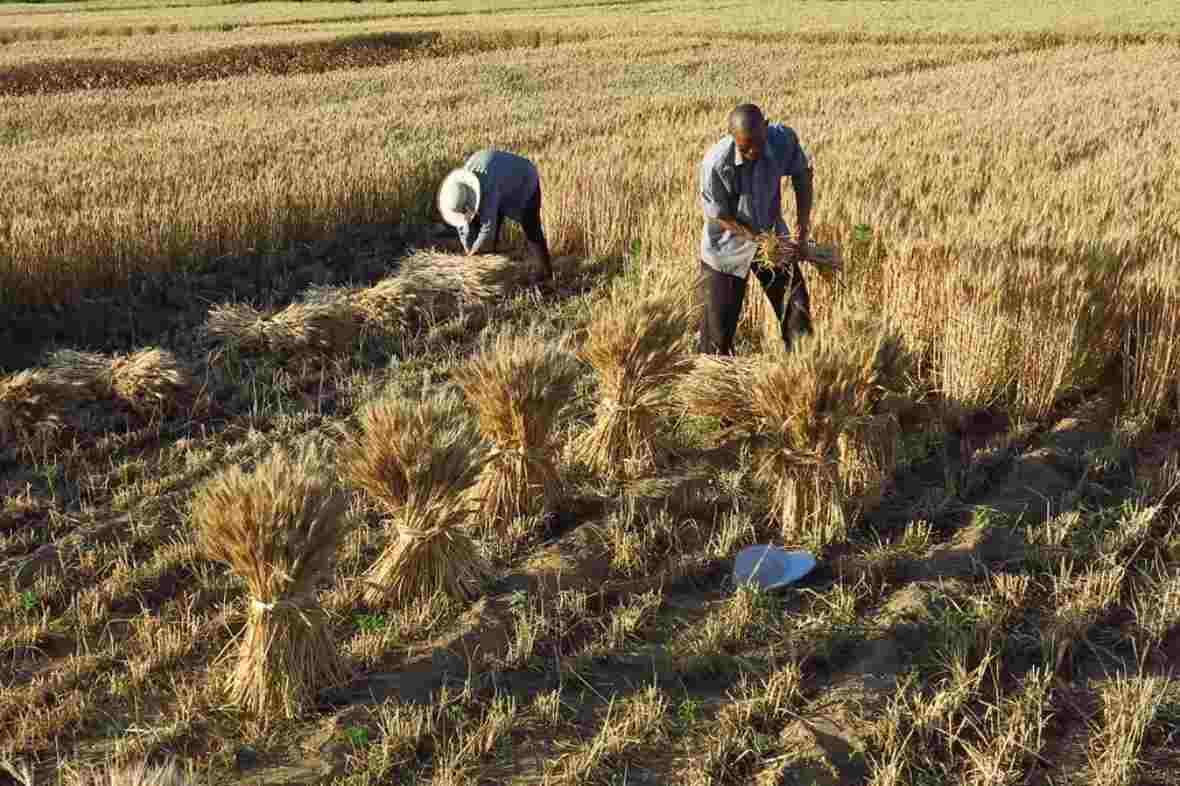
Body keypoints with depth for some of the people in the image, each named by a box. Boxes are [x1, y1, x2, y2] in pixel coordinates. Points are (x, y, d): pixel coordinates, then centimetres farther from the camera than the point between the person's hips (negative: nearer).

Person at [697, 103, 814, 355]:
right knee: (719, 318, 4)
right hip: (728, 246, -3)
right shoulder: (716, 162, -31)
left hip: (772, 234, 4)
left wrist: (803, 226, -7)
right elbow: (717, 214, -19)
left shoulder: (784, 139, -21)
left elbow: (802, 174, -1)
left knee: (797, 306, 6)